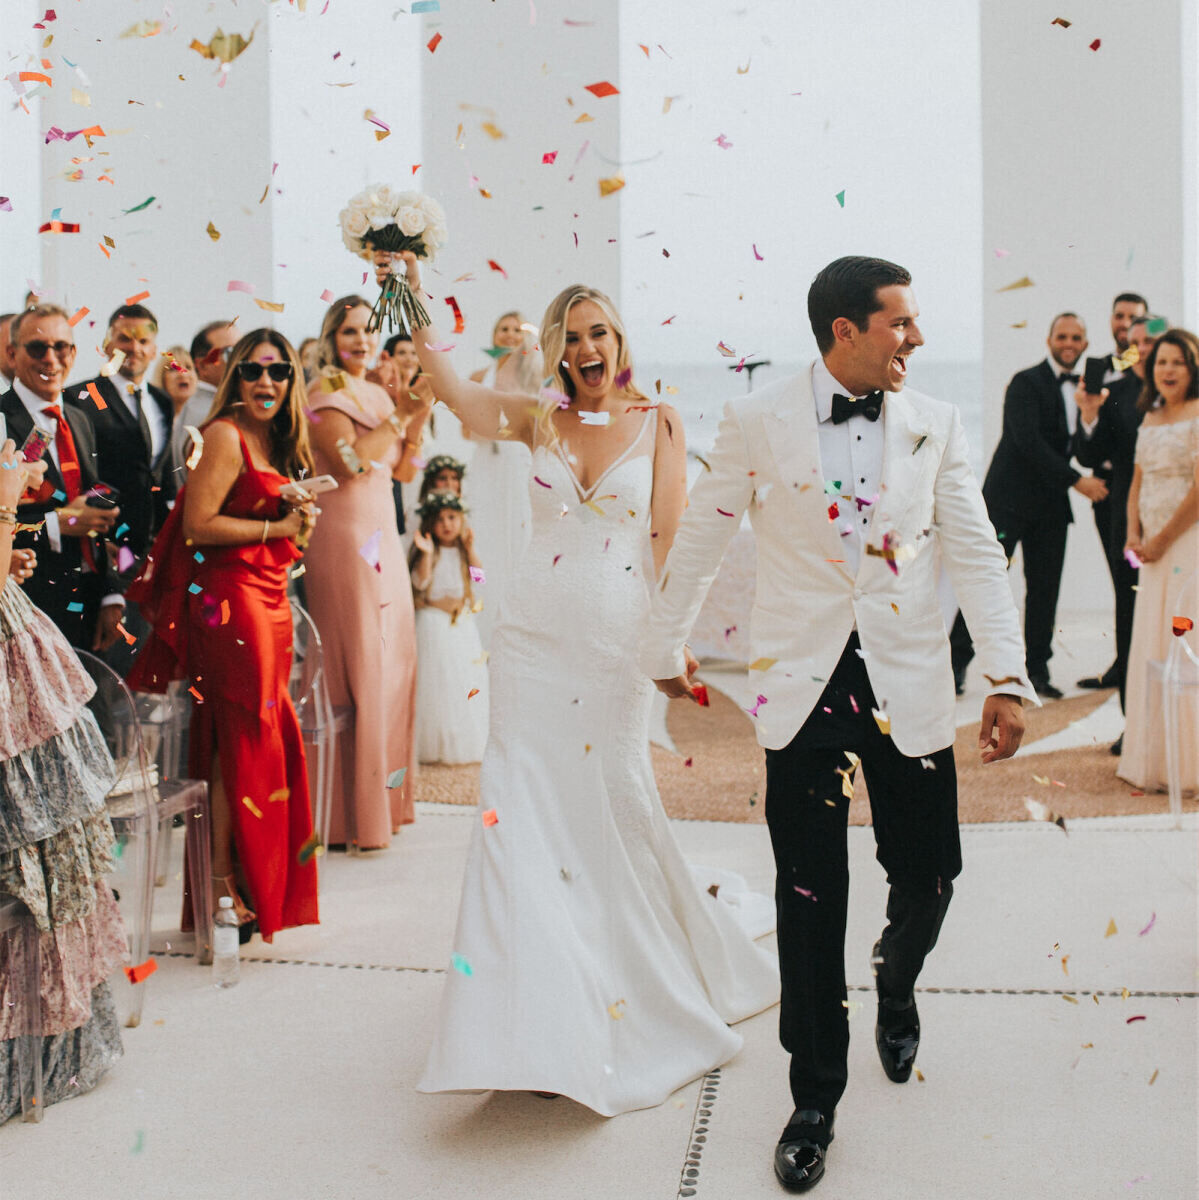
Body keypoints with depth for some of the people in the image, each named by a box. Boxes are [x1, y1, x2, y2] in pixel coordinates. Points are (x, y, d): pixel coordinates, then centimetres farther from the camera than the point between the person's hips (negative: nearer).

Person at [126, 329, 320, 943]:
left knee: (265, 737, 9)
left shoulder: (276, 442, 17)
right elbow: (198, 525, -17)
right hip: (229, 599, -9)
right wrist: (279, 528, -12)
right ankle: (221, 880, 2)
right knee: (243, 737, -7)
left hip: (269, 599, 9)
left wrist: (299, 521, 2)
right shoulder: (225, 435, -10)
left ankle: (262, 878, 16)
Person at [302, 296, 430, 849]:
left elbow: (404, 470, 15)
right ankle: (351, 812, -1)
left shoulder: (379, 395, 17)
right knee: (357, 662, -8)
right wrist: (399, 416, -12)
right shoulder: (325, 395, -6)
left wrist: (417, 419, 1)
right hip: (345, 537, -8)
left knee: (393, 658, 9)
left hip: (383, 538, 8)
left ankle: (384, 797, 20)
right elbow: (348, 460, -19)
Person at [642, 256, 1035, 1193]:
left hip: (911, 686, 2)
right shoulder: (758, 423, -3)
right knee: (810, 900, 3)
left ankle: (896, 984, 43)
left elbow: (974, 553, 2)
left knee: (928, 877, 5)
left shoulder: (937, 425, 3)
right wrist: (666, 649, 13)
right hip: (804, 688, -2)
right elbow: (700, 541, 6)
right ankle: (815, 1103, 20)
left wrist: (1009, 676, -4)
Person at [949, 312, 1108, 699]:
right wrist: (1077, 480, -18)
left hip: (1051, 505, 6)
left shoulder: (1081, 389, 13)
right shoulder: (1026, 382, -7)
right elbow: (1027, 440, -18)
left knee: (1045, 588, 5)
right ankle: (957, 661, 2)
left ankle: (1037, 671, 12)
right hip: (1010, 499, -6)